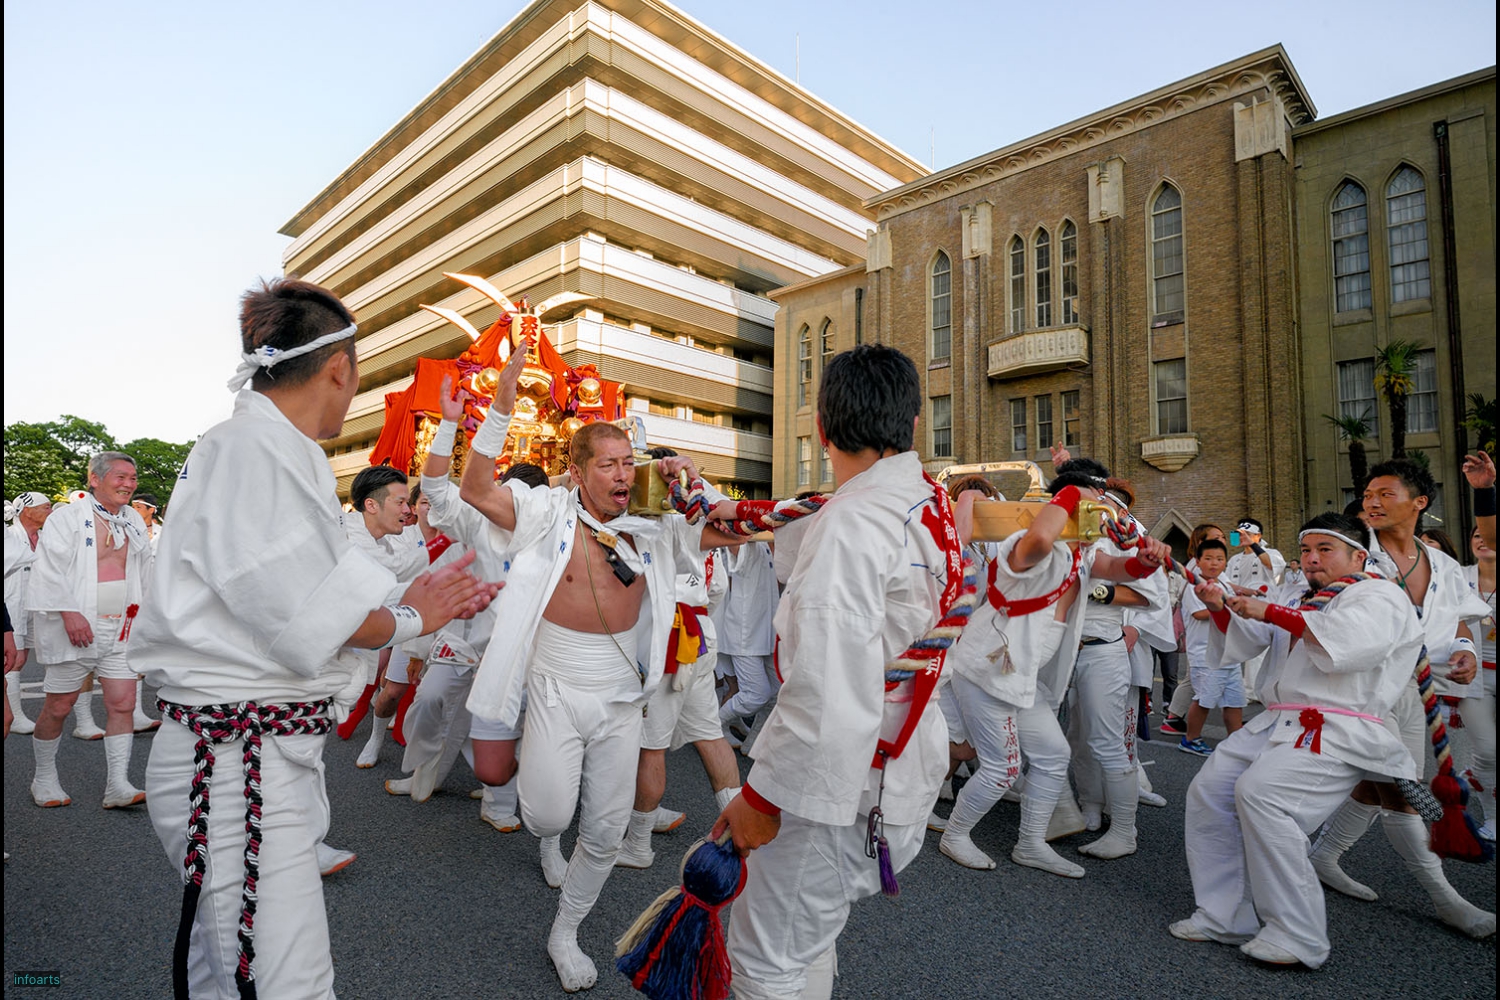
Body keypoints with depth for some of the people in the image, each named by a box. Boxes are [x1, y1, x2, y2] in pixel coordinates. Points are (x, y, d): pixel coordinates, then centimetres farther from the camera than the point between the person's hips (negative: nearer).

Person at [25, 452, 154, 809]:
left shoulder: (134, 521, 12)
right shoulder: (68, 518, -5)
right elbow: (49, 569, -11)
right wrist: (69, 612, -19)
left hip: (121, 629, 5)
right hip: (77, 628, -4)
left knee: (123, 704, -2)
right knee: (58, 707, 7)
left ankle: (117, 786, 2)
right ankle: (44, 778, 28)